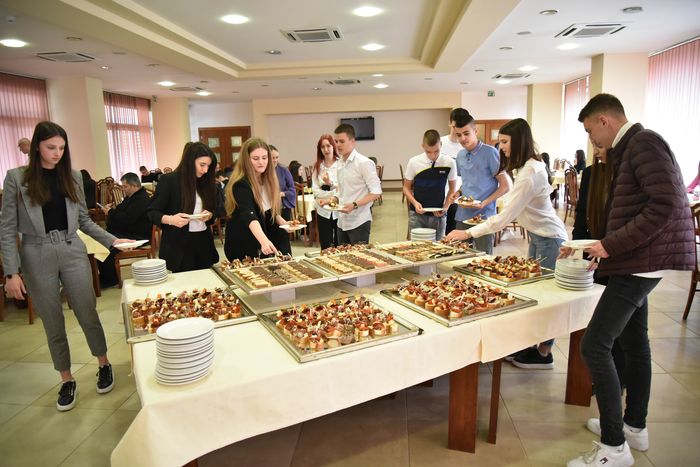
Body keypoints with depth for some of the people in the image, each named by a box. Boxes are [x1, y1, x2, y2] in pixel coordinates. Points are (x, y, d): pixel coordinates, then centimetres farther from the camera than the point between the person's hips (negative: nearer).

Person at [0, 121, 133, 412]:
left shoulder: (73, 177, 4)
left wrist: (111, 240, -1)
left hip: (73, 253, 1)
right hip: (37, 258, -1)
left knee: (88, 314, 6)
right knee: (53, 323, 9)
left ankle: (104, 365, 26)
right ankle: (66, 380, 25)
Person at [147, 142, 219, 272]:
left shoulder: (205, 182, 9)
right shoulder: (168, 180, -7)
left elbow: (212, 210, 14)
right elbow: (152, 212, -6)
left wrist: (209, 215, -9)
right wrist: (170, 219, -26)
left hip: (203, 243, 5)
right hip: (179, 245, -5)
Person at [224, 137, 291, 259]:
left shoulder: (268, 180, 1)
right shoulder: (241, 184, -22)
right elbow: (249, 216, -37)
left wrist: (284, 223, -4)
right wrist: (264, 241, -52)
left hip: (267, 240, 7)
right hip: (243, 246, -7)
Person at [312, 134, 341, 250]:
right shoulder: (317, 167, 6)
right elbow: (315, 191, -1)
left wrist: (331, 183, -22)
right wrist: (333, 193, -14)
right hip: (323, 211, 3)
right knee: (325, 247, 9)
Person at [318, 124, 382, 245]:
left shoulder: (364, 163, -10)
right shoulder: (340, 164, 12)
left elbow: (376, 192, -14)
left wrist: (354, 205, -23)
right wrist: (331, 200, 3)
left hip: (359, 221, -7)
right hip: (342, 221, 7)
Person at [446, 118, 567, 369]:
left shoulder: (530, 172, -24)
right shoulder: (531, 166, 6)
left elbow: (506, 217, -28)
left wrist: (468, 233, -25)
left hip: (549, 238, -9)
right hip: (539, 234, 10)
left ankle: (543, 354, 17)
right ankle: (533, 345, 25)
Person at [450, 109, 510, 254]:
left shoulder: (489, 152, -8)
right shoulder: (460, 155, 11)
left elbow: (505, 186, -7)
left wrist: (484, 203, -18)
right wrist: (459, 192, 4)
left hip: (483, 216, -6)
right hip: (462, 215, 6)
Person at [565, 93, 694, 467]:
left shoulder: (643, 143, -13)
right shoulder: (628, 149, 17)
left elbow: (666, 205, -24)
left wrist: (612, 244, -21)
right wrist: (593, 248, 16)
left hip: (642, 262, -11)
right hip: (638, 261, 11)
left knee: (595, 346, -11)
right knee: (633, 341, 18)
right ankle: (634, 426, 33)